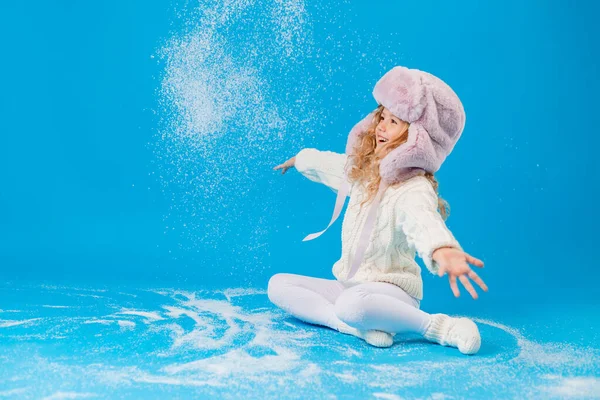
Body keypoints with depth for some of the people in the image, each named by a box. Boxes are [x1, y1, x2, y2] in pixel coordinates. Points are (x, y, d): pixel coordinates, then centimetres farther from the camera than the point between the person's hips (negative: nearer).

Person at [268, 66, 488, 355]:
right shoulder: (361, 170, 4)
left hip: (390, 290, -9)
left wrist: (443, 250, -70)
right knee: (278, 284, -1)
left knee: (352, 304, -41)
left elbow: (423, 221, -47)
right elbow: (324, 163, 27)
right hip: (348, 285, 9)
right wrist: (298, 159, 47)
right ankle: (359, 326, -18)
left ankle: (441, 327, -16)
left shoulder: (415, 189, -22)